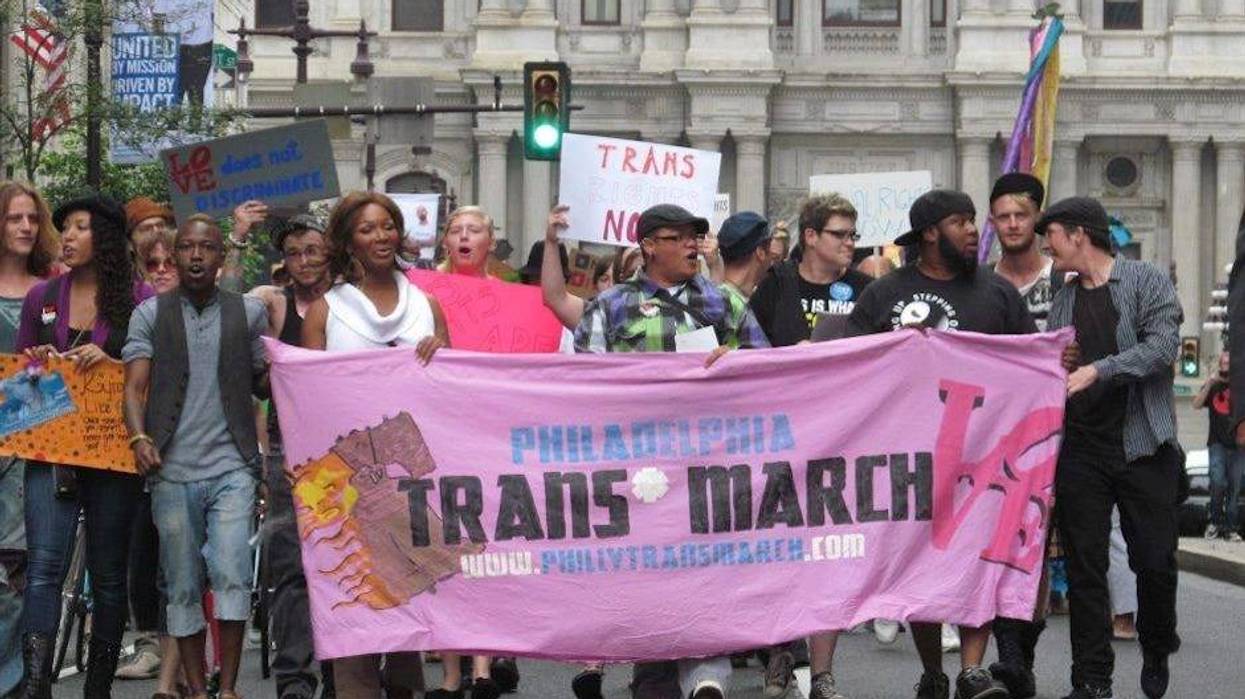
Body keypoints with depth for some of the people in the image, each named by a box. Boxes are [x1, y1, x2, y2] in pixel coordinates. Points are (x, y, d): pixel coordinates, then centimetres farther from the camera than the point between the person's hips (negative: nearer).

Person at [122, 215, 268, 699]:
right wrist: (139, 438, -19)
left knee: (231, 576, -11)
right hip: (173, 471, 1)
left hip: (233, 467, 0)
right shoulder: (150, 314, 7)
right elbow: (134, 385, -1)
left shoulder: (249, 311, 9)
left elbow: (263, 384, 12)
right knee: (183, 587, 5)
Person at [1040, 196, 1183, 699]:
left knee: (1155, 560, 0)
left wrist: (1098, 371, -24)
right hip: (1080, 451, 4)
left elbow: (1163, 345, -17)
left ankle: (1156, 652, 26)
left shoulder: (1147, 283, -3)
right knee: (1085, 567, 2)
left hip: (1143, 447, -4)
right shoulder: (1064, 301, 13)